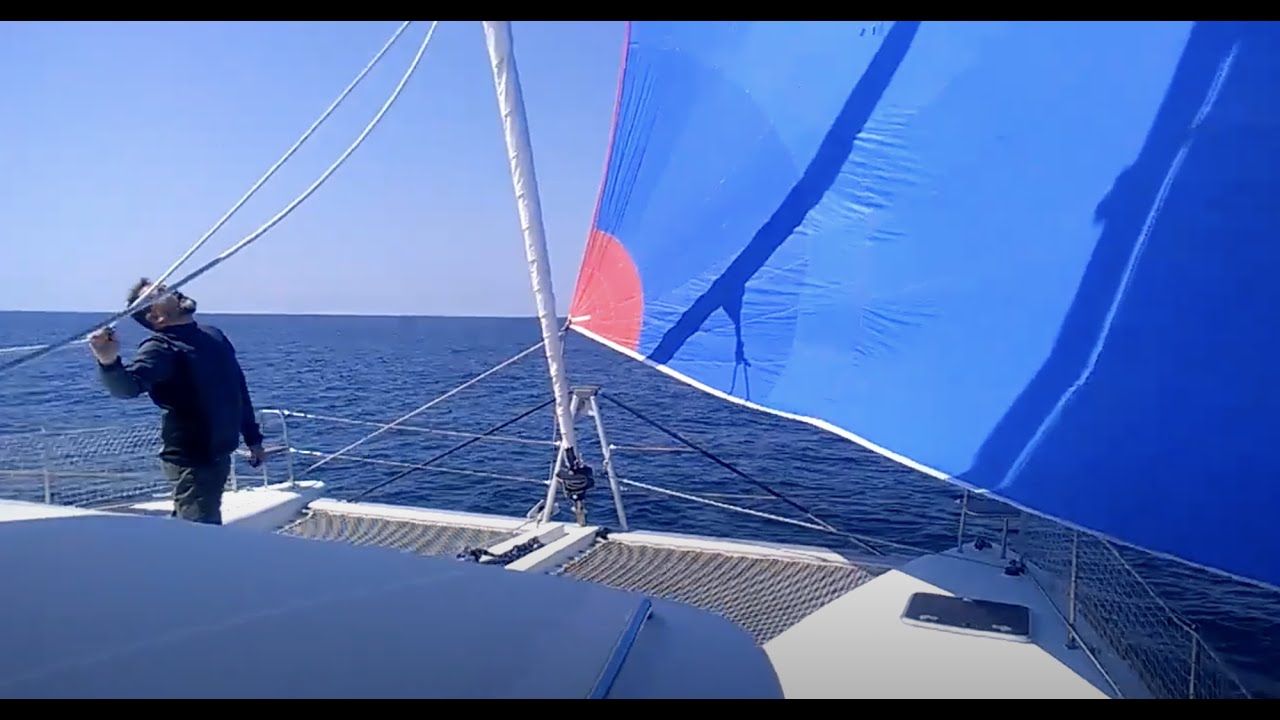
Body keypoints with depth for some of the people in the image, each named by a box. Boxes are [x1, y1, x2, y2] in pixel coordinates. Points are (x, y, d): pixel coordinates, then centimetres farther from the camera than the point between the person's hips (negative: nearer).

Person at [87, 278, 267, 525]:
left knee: (210, 524, 22)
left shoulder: (213, 335, 9)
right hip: (191, 458, -8)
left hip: (219, 453, 8)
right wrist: (109, 363, -56)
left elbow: (239, 389, 16)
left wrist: (253, 438, 18)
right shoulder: (160, 347, -14)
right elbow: (128, 385, -34)